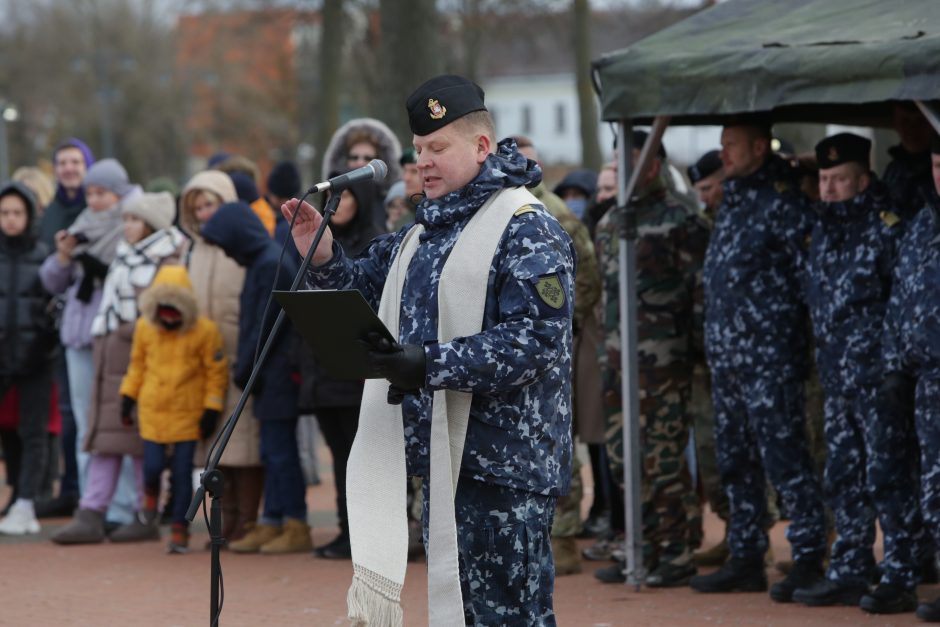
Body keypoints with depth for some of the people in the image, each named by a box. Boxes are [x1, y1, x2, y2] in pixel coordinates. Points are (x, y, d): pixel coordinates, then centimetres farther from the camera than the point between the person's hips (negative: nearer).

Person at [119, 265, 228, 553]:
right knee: (153, 466, -3)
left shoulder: (204, 330, -10)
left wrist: (211, 409, -6)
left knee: (182, 472, -1)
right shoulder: (144, 327, 0)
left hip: (188, 411, -2)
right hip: (153, 409, 2)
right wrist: (128, 396, 13)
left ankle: (180, 529, 9)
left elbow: (216, 373, -4)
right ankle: (151, 492, 34)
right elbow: (137, 365, 14)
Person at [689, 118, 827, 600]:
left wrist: (783, 308, -7)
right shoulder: (730, 202, 16)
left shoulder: (781, 203, -11)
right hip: (725, 355, 9)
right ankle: (746, 558, 20)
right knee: (736, 461, 13)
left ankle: (809, 560, -6)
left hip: (769, 354, -9)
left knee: (783, 457, -9)